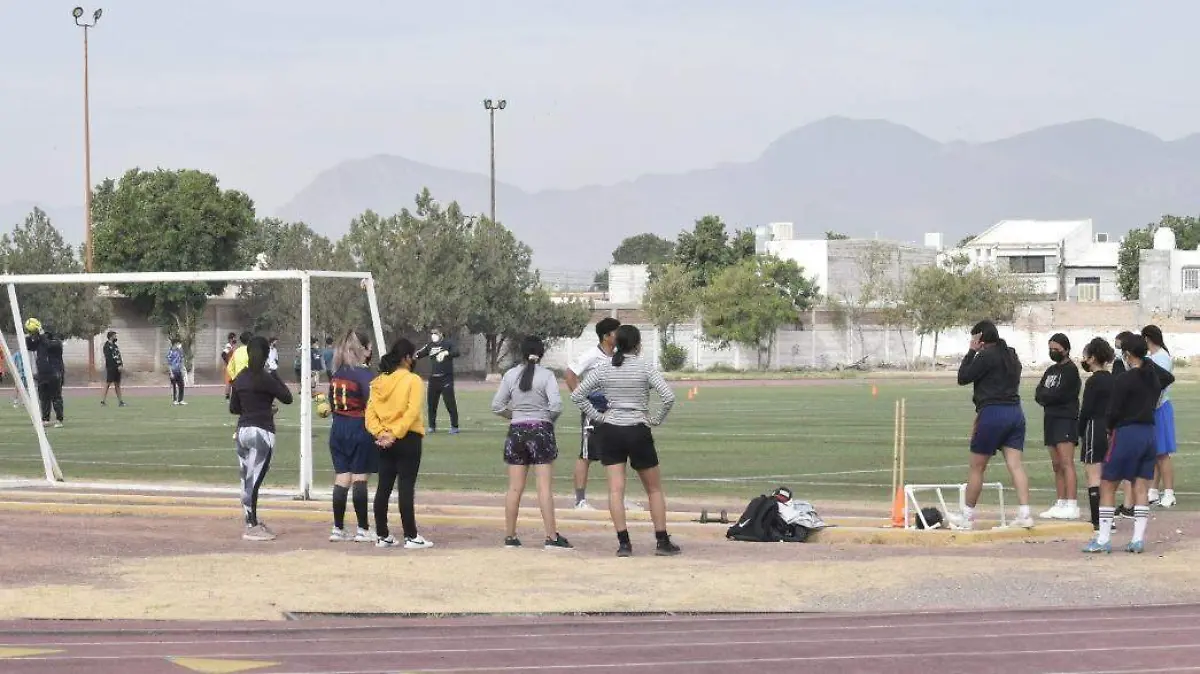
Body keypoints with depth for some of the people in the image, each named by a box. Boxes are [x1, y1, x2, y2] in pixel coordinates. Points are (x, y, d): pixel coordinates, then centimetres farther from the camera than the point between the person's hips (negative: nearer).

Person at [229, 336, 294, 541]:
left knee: (247, 480, 12)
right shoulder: (264, 378, -12)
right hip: (261, 432, -7)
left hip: (243, 430, 7)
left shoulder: (240, 378, 7)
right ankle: (252, 527, -2)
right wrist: (275, 376, 5)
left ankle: (252, 522, 21)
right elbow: (287, 398, -6)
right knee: (254, 480, -4)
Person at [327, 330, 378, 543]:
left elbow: (331, 404, 13)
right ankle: (363, 530, 3)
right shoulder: (364, 374, -13)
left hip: (338, 429, 6)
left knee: (341, 478, 8)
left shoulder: (336, 374, 8)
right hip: (360, 429, -6)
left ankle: (338, 528, 9)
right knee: (360, 479, -1)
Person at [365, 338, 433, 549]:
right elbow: (412, 412, -18)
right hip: (407, 438, -5)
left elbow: (370, 412, -1)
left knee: (384, 487, 9)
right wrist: (395, 434, -18)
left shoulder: (379, 382, 7)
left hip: (385, 441, 5)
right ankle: (411, 537, -2)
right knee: (406, 487, -4)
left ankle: (382, 535, 14)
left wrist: (380, 433, -9)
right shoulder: (412, 380, -9)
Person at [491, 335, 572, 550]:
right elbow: (556, 405, -15)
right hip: (541, 430, -3)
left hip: (517, 430, 3)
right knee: (545, 486, -3)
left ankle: (510, 536, 11)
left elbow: (497, 406, 2)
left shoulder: (510, 375, 2)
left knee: (515, 488, 8)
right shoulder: (547, 375, -7)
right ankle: (551, 537, -6)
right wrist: (549, 417, 5)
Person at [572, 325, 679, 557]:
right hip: (638, 431, -2)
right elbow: (668, 397, -17)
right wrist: (657, 419, -3)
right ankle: (662, 542, 12)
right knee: (654, 489, 11)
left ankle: (623, 542, -6)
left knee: (616, 489, 1)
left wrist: (597, 416, 4)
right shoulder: (645, 367, -7)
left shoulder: (603, 368, 1)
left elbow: (577, 395, 1)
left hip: (610, 430, 2)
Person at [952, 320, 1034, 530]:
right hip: (1015, 412, 7)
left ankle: (967, 517, 11)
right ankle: (1025, 514, -11)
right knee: (1015, 465, 0)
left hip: (993, 413, -7)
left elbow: (963, 377, -6)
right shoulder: (1011, 356, 15)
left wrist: (972, 351, -1)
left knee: (976, 467, 4)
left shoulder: (986, 356, -10)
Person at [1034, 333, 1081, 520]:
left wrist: (1045, 396, 1)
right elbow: (1039, 394, 10)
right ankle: (1061, 503, 11)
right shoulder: (1051, 370, 20)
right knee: (1057, 465, 8)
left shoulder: (1070, 370, -6)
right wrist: (1051, 397, -9)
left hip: (1066, 420, -9)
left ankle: (1072, 505, -18)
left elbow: (1059, 394, -15)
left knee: (1066, 463, -14)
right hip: (1051, 419, 9)